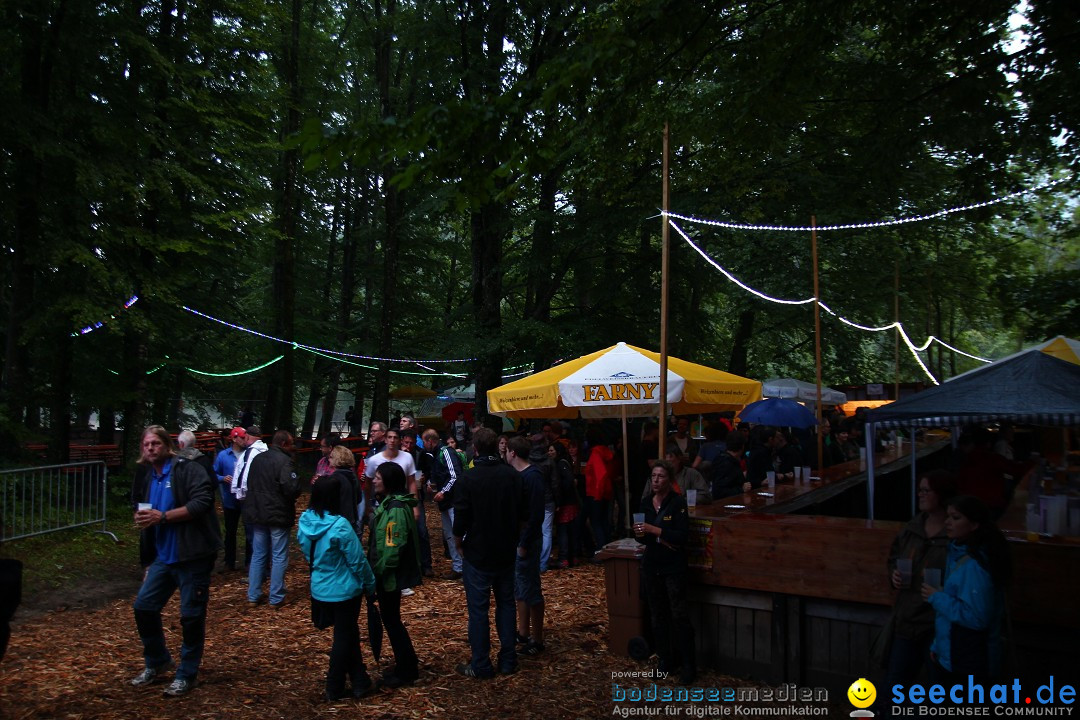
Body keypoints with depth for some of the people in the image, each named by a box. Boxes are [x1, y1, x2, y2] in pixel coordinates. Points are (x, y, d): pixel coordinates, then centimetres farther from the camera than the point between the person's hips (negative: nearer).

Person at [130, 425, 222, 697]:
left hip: (193, 557, -8)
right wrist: (144, 519, 4)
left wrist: (162, 516, -24)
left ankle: (186, 675, 16)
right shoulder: (149, 479, 14)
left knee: (191, 616, 1)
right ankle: (157, 663, 29)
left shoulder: (188, 469, -12)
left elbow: (201, 503, -24)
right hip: (164, 557, 8)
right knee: (144, 606, 8)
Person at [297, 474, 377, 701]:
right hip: (344, 590, -7)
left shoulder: (305, 521, -6)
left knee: (348, 633, 20)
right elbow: (357, 561, -18)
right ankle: (334, 689, 22)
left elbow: (308, 554, 8)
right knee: (344, 637, 11)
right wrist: (370, 584, -4)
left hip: (320, 588, 7)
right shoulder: (339, 526, -26)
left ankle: (360, 682, 28)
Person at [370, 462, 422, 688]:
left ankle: (406, 671, 14)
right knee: (391, 618, 18)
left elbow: (393, 546, -27)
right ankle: (406, 664, 30)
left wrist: (381, 571, -18)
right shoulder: (389, 503, 8)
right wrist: (378, 569, 17)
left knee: (391, 619, 2)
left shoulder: (396, 509, -24)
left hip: (391, 576, -10)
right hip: (385, 574, 10)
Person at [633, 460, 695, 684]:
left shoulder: (678, 502, -11)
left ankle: (689, 665, 6)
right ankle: (666, 659, 25)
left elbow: (682, 536, -19)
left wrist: (653, 530, -22)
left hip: (673, 567, -5)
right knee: (657, 615, 12)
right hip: (651, 565, 6)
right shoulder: (646, 503, 5)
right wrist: (640, 534, -10)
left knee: (679, 615, -4)